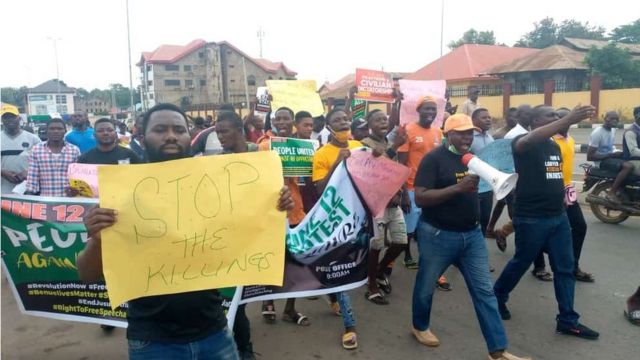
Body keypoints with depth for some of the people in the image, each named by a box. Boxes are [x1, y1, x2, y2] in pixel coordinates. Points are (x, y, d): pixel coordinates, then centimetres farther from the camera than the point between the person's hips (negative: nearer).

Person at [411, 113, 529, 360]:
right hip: (438, 235, -6)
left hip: (472, 234, 6)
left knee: (484, 291, 6)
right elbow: (420, 198, -24)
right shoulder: (434, 158, -14)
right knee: (426, 285, 13)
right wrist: (458, 187, -30)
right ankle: (420, 326, 39)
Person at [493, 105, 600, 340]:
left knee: (565, 268, 9)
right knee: (521, 263, 8)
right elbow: (533, 139, -37)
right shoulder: (524, 142, -12)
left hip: (558, 216, 7)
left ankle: (567, 320, 19)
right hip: (531, 218, -7)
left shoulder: (555, 146, 12)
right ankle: (497, 297, 31)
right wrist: (568, 120, -47)